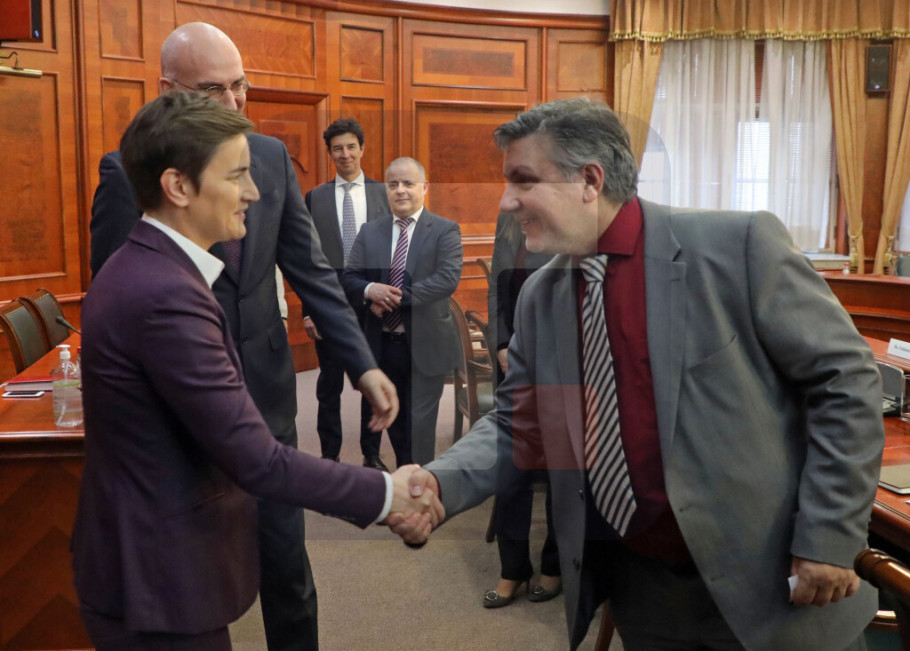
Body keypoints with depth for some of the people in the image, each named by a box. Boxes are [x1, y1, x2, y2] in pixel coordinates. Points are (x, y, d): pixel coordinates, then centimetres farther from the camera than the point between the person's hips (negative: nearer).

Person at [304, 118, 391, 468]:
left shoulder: (383, 193, 5)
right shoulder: (315, 197, 3)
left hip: (373, 301, 1)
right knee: (330, 384, 8)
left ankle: (372, 453, 24)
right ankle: (330, 454, 21)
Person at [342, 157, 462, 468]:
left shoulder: (445, 231, -5)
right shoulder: (370, 231, 8)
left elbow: (448, 279, -17)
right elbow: (348, 276, 5)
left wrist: (397, 297, -22)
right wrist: (369, 290, -19)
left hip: (424, 345, -4)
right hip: (382, 343, 4)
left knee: (419, 426, 2)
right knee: (394, 421, 16)